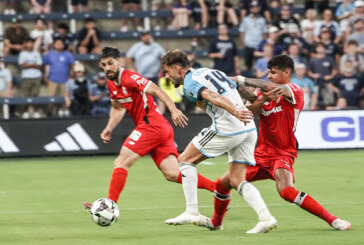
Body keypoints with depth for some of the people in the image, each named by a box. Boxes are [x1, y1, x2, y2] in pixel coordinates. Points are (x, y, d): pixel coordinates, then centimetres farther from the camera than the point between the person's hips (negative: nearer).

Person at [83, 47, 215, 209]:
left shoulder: (129, 78, -12)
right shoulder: (111, 83, 16)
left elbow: (155, 90, -22)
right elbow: (118, 108, 26)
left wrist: (173, 110, -34)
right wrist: (109, 129, 9)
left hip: (151, 125, -9)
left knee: (121, 163, -8)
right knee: (172, 174, -1)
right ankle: (218, 188, -2)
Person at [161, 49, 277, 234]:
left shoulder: (190, 83, -3)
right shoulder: (210, 72, 23)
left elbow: (213, 96, -22)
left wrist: (234, 111, -35)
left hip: (226, 129, -8)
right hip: (249, 129, 8)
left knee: (186, 160, 8)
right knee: (236, 180, 10)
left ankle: (192, 212, 3)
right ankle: (265, 217, -8)